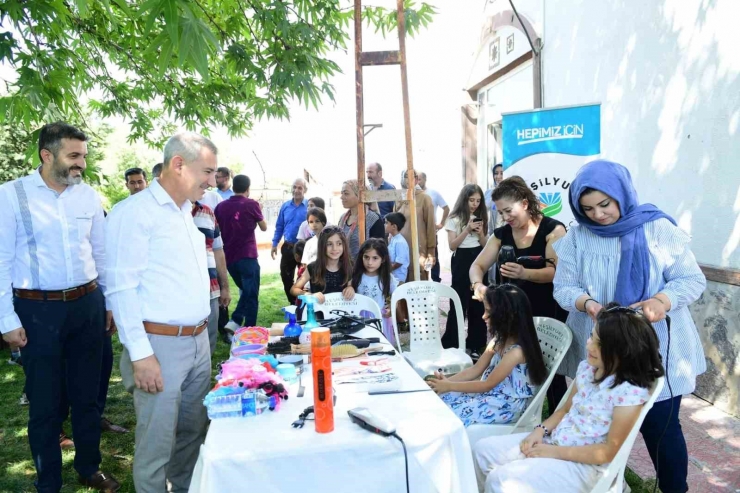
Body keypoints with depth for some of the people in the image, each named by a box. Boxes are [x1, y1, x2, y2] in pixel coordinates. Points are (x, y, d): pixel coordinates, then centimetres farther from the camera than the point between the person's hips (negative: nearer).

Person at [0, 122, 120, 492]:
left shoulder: (88, 195, 4)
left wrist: (110, 303, 13)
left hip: (88, 304, 4)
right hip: (38, 310, -3)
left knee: (86, 395, 15)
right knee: (45, 403, 10)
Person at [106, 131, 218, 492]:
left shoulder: (186, 213, 14)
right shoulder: (134, 212, -13)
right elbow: (122, 287, -18)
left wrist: (202, 332, 17)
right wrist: (141, 353, -20)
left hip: (198, 341, 8)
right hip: (160, 344, -8)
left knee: (193, 432, 18)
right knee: (157, 441, 4)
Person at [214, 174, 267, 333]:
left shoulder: (221, 206, 5)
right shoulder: (251, 204, -5)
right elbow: (264, 227, 9)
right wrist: (258, 211, 25)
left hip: (228, 257, 5)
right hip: (247, 257, -5)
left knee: (245, 291, 21)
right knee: (251, 295, 2)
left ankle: (235, 321, 7)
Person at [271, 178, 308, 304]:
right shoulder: (285, 206, 6)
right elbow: (279, 226, 11)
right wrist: (274, 244, 6)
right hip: (287, 247, 4)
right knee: (286, 277, 11)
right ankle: (293, 303, 27)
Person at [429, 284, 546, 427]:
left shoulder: (516, 351, -25)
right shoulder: (499, 340, 3)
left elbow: (488, 384, -21)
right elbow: (475, 369, 4)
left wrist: (449, 386, -17)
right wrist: (446, 381, -10)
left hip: (506, 405, -8)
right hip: (491, 393, 8)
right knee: (441, 399, -1)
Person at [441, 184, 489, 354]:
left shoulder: (481, 218, 9)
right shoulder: (455, 219, -5)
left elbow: (485, 245, 11)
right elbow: (452, 245, -10)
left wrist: (480, 233, -9)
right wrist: (467, 229, -19)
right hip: (462, 260, -5)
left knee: (479, 302, 8)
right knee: (459, 302, -2)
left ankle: (476, 343, 19)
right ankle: (450, 344, 8)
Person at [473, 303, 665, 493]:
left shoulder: (631, 392, -22)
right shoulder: (586, 368, 1)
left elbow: (608, 452, -20)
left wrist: (554, 452, -18)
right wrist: (541, 430, -4)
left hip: (583, 465, -7)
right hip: (554, 440, 8)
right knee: (484, 449, -1)